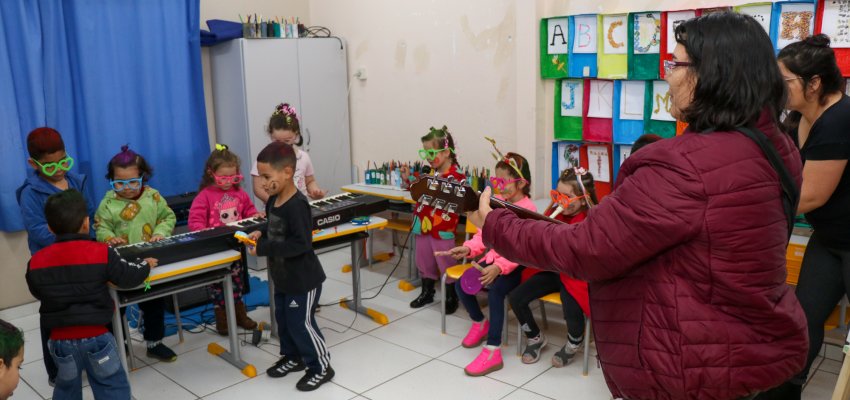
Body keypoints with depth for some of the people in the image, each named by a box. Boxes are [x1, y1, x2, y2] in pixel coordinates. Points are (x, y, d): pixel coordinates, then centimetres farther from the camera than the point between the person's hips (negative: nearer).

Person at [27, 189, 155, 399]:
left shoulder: (36, 262, -3)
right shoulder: (102, 253, -15)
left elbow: (37, 293, 12)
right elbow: (129, 276, -6)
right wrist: (146, 264, 13)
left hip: (61, 340, 4)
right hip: (96, 337, -3)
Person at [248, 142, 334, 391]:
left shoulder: (297, 205, -27)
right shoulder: (273, 200, 2)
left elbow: (301, 244, -31)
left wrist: (264, 248, -30)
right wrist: (262, 234, -4)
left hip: (302, 279, -9)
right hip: (283, 277, 9)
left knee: (301, 324, 2)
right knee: (283, 320, 22)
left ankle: (321, 367, 19)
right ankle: (293, 357, 42)